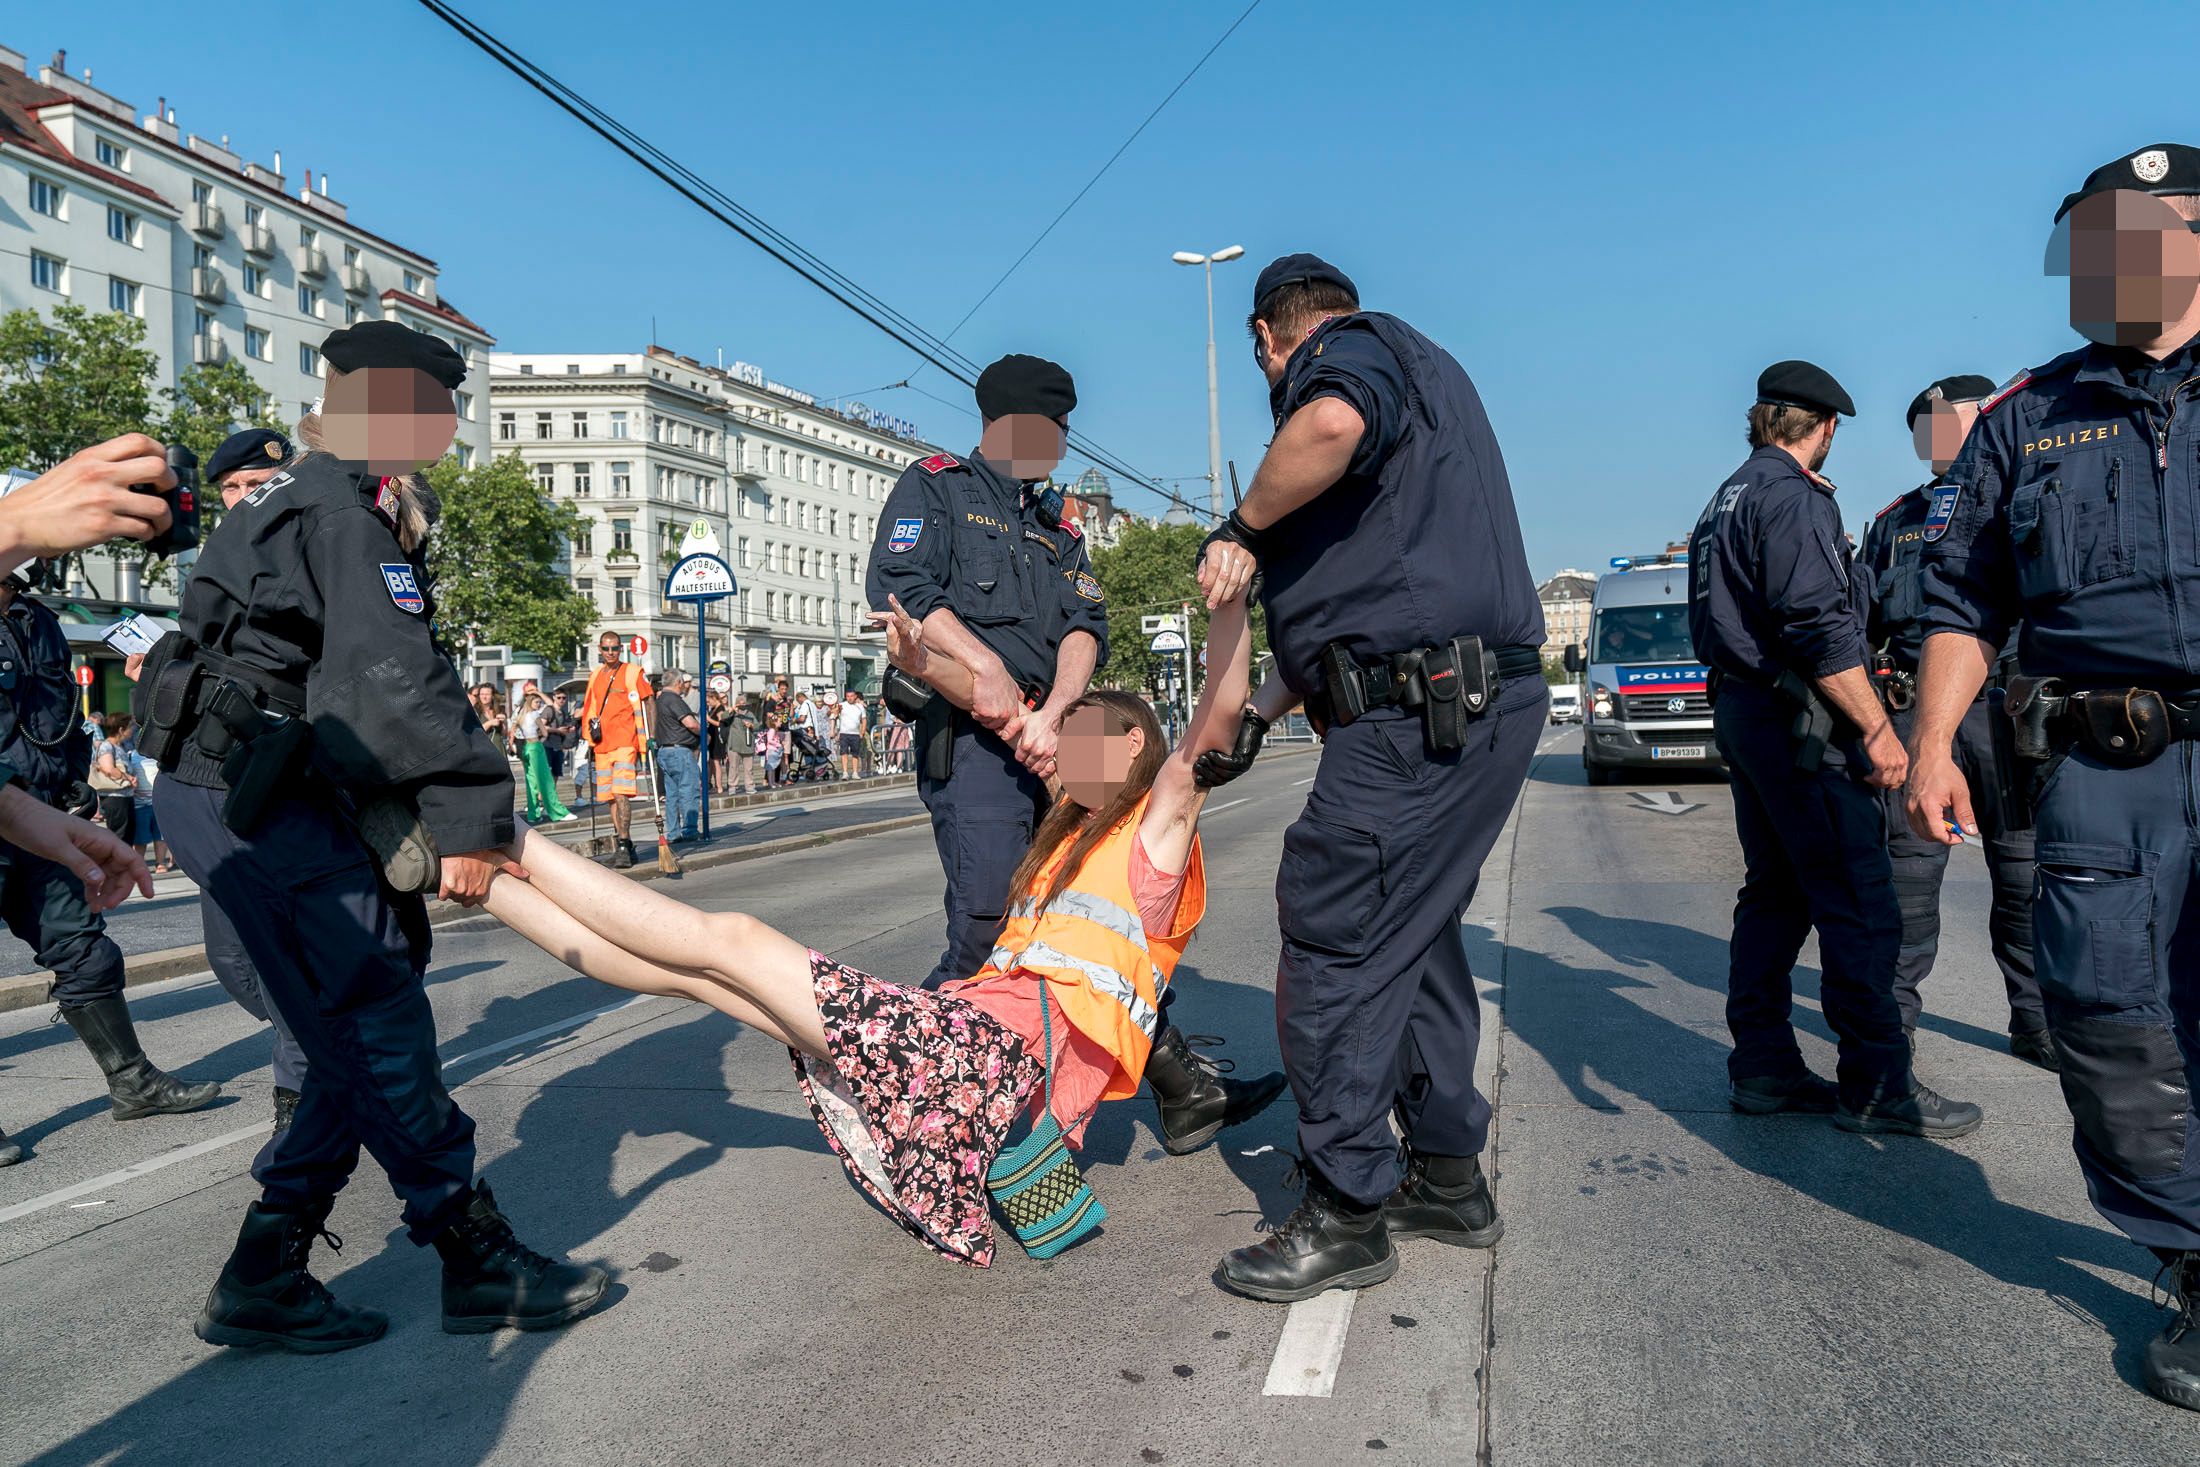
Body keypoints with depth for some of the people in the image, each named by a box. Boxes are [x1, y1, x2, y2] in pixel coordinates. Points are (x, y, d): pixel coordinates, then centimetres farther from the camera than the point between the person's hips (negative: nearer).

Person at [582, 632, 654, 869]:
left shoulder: (633, 672, -1)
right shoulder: (595, 675, 16)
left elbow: (648, 703, -2)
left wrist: (650, 736, -8)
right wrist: (591, 726, 12)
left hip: (625, 742, -6)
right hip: (602, 745, 7)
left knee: (621, 794, -16)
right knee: (610, 797, 9)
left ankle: (624, 847, -17)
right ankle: (625, 845, 17)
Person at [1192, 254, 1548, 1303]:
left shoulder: (1348, 348, -2)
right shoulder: (1419, 368, 28)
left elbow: (1333, 423, -33)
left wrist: (1243, 527, -16)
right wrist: (1266, 706, 28)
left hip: (1420, 715, -10)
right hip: (1482, 703, 11)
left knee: (1334, 949, -4)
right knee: (1414, 935, 18)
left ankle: (1347, 1214, 7)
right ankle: (1448, 1176, 29)